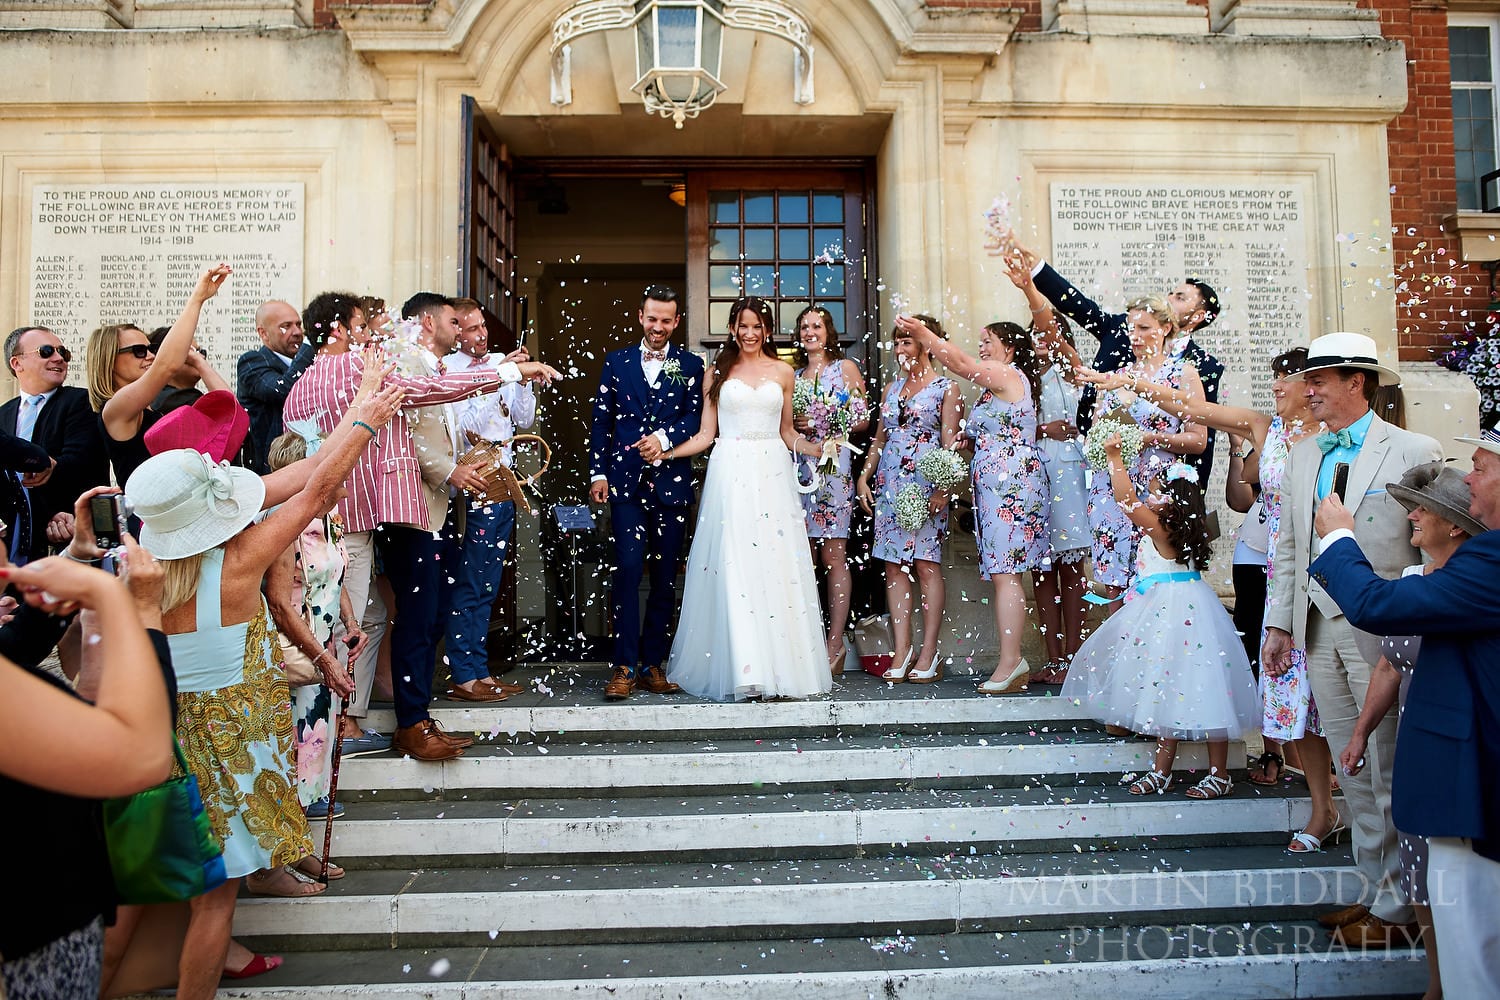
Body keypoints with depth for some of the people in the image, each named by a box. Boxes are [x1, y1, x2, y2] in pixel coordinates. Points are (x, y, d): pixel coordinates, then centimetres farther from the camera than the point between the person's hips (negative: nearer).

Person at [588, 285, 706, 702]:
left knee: (664, 576, 4)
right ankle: (623, 666, -5)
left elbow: (694, 420, 1)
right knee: (627, 569, -10)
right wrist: (598, 472, 2)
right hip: (626, 482, 0)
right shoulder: (616, 361, 12)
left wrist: (664, 438, -17)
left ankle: (652, 663, 14)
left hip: (671, 483, 1)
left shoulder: (691, 365, 10)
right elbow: (601, 420, 10)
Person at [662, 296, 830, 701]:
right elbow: (705, 434, 8)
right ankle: (740, 668, -4)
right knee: (733, 570, -6)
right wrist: (665, 452, -5)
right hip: (730, 474, -1)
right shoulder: (718, 372, 10)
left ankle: (781, 666, 5)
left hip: (771, 474, 1)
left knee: (776, 567, -2)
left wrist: (816, 447, 0)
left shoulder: (783, 372, 12)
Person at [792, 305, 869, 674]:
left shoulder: (846, 367, 8)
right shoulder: (793, 375, 19)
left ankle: (836, 644, -2)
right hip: (798, 467, 4)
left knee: (833, 557, -5)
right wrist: (796, 425, -1)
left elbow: (863, 420, 3)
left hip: (833, 464, -4)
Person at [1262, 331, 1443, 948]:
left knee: (1391, 772, 2)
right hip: (1319, 632, 6)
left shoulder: (1414, 452, -6)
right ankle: (1376, 891, 26)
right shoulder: (1302, 457, 12)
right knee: (1350, 769, 13)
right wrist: (1279, 624, 11)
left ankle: (1398, 909, 16)